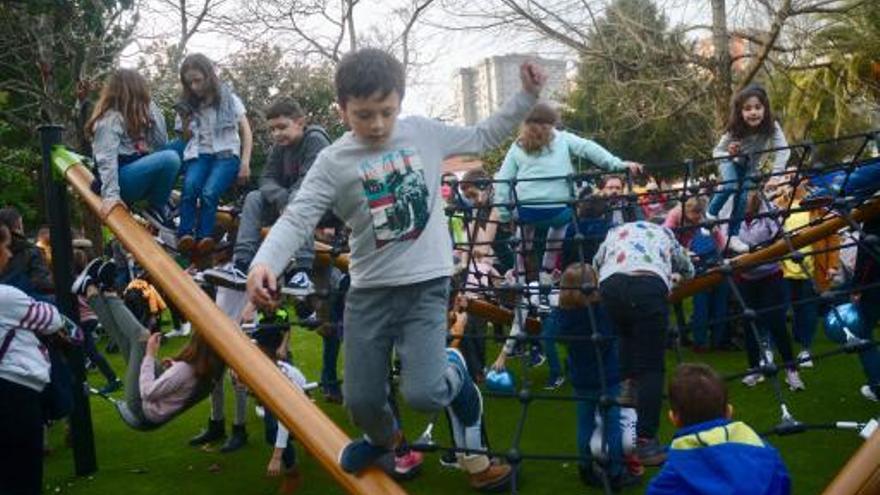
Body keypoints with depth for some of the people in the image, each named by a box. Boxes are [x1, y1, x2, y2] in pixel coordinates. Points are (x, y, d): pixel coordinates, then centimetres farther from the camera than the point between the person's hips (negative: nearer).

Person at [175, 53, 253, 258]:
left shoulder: (229, 98, 5)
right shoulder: (189, 105, 13)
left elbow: (246, 132, 5)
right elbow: (188, 138, 19)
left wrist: (245, 163, -6)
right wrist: (185, 121, -1)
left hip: (226, 154, -2)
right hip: (199, 154, 2)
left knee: (209, 192, -32)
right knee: (190, 186, -32)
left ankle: (204, 241, -34)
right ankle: (185, 237, -36)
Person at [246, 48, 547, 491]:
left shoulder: (423, 133, 1)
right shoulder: (333, 162, -6)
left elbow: (483, 137, 14)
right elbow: (297, 219, -15)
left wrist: (526, 96, 6)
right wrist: (265, 262, -33)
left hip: (426, 285, -1)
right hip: (369, 292, 1)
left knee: (423, 393, -17)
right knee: (361, 401, 8)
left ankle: (454, 371, 20)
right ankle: (383, 438, 44)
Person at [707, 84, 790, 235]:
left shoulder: (772, 127, -29)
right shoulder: (734, 130, -30)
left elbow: (783, 150, -38)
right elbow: (716, 152, -20)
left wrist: (775, 177, -48)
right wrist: (729, 154, -42)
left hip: (750, 168, 2)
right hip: (731, 163, -2)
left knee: (742, 197, -16)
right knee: (730, 187, -30)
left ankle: (732, 235, 2)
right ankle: (711, 214, -6)